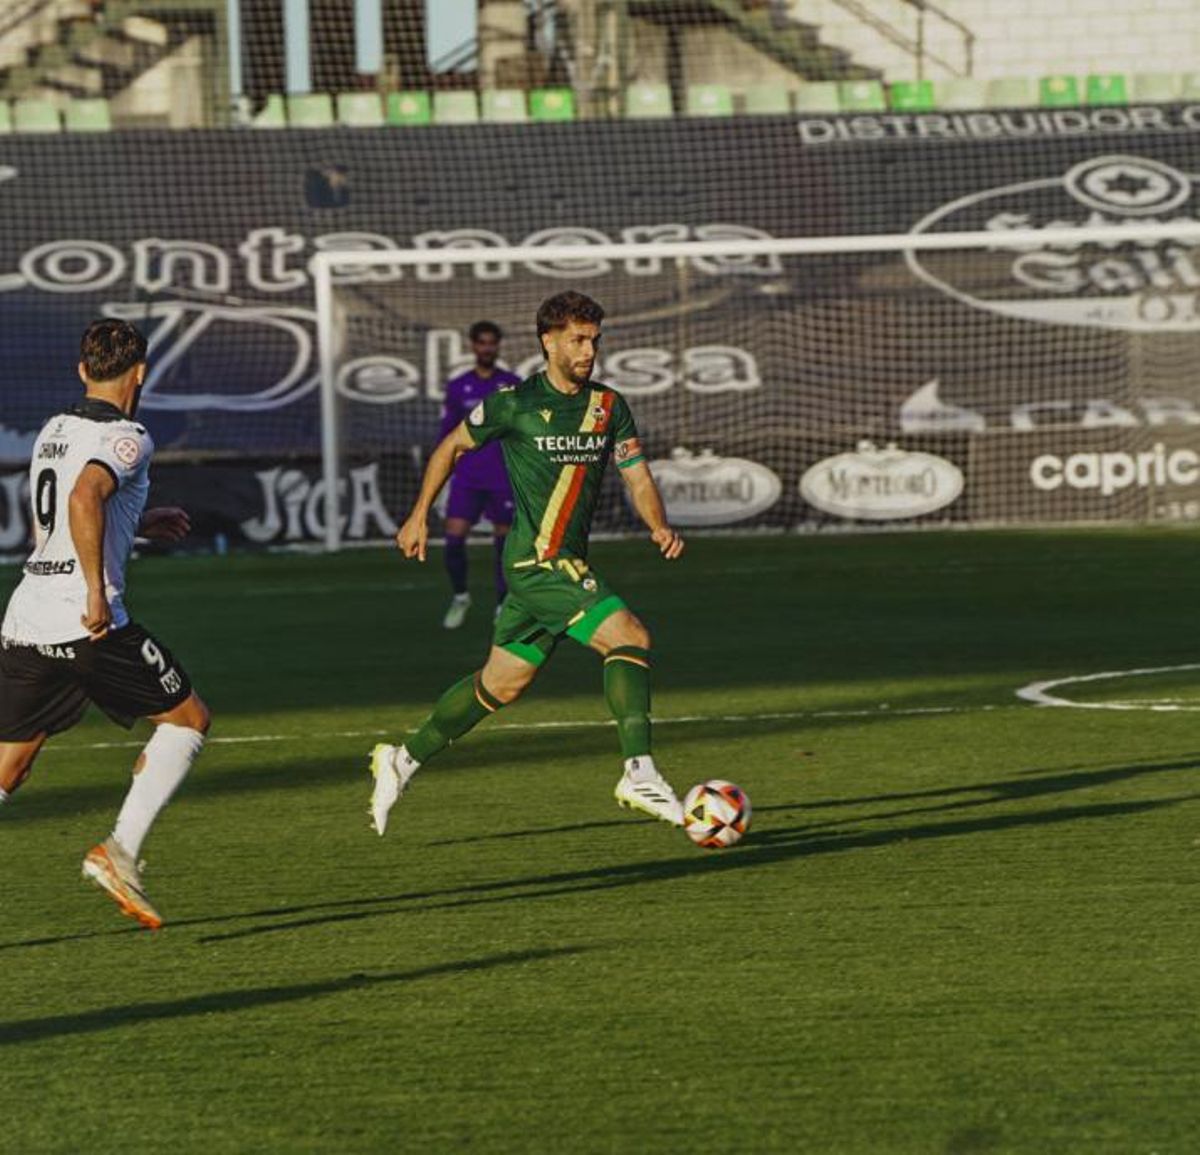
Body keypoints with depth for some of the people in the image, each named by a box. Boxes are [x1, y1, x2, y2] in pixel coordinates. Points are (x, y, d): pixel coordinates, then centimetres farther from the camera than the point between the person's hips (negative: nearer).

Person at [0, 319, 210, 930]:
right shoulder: (125, 438, -8)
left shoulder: (52, 432, 17)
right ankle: (120, 850, -2)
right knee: (188, 718, 10)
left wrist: (142, 523, 35)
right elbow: (84, 500, -27)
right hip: (88, 627, -7)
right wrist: (97, 591, -26)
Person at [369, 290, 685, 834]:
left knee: (502, 683, 13)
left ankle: (403, 761, 27)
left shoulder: (608, 407, 7)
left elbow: (637, 477, 6)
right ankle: (639, 773, -24)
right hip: (535, 562, -7)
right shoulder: (515, 403, -7)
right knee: (630, 637, -21)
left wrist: (659, 526, -14)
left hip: (569, 565, 7)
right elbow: (453, 446, 7)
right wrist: (418, 516, 9)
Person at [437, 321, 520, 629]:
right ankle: (460, 596, 12)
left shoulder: (512, 385, 3)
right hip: (466, 476, 1)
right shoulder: (457, 388, 7)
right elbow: (448, 433, 12)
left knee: (504, 540, 1)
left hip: (503, 478, -1)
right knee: (454, 536, -10)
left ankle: (504, 606, 12)